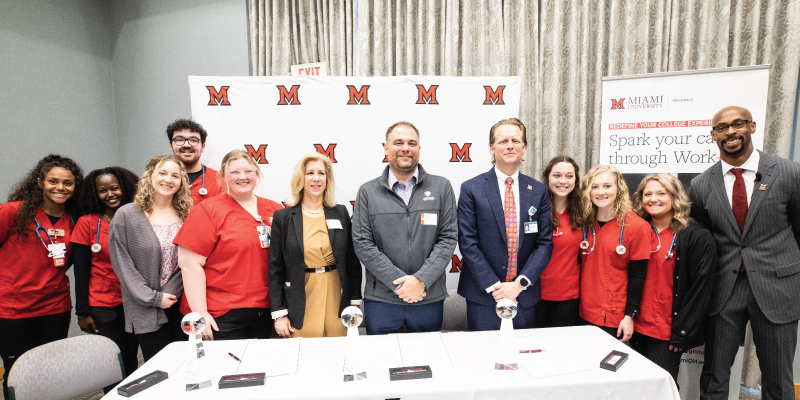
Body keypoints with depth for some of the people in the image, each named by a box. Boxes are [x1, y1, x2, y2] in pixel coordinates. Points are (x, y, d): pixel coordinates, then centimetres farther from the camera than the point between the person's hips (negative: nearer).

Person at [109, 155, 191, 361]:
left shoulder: (187, 215, 4)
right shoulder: (126, 215, -3)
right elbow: (122, 264, -5)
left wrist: (170, 292, -8)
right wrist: (153, 298, -10)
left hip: (182, 305, 2)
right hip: (147, 311, -2)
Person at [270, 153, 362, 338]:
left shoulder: (341, 213, 4)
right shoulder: (283, 217, -1)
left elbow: (352, 261, 6)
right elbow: (275, 268, 0)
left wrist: (355, 302, 4)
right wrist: (279, 313, -3)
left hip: (336, 299, 2)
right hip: (301, 306, -1)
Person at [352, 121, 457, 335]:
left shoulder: (441, 187, 2)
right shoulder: (368, 192, 1)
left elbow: (448, 238, -2)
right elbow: (362, 244, -5)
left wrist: (421, 279, -13)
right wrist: (398, 282, -13)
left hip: (429, 299, 1)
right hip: (380, 300, 0)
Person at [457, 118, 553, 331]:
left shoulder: (538, 191, 4)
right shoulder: (471, 189, -5)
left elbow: (545, 243, 1)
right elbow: (468, 244, -9)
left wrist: (520, 283, -10)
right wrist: (494, 287, -13)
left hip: (525, 296, 3)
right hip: (483, 296, -2)